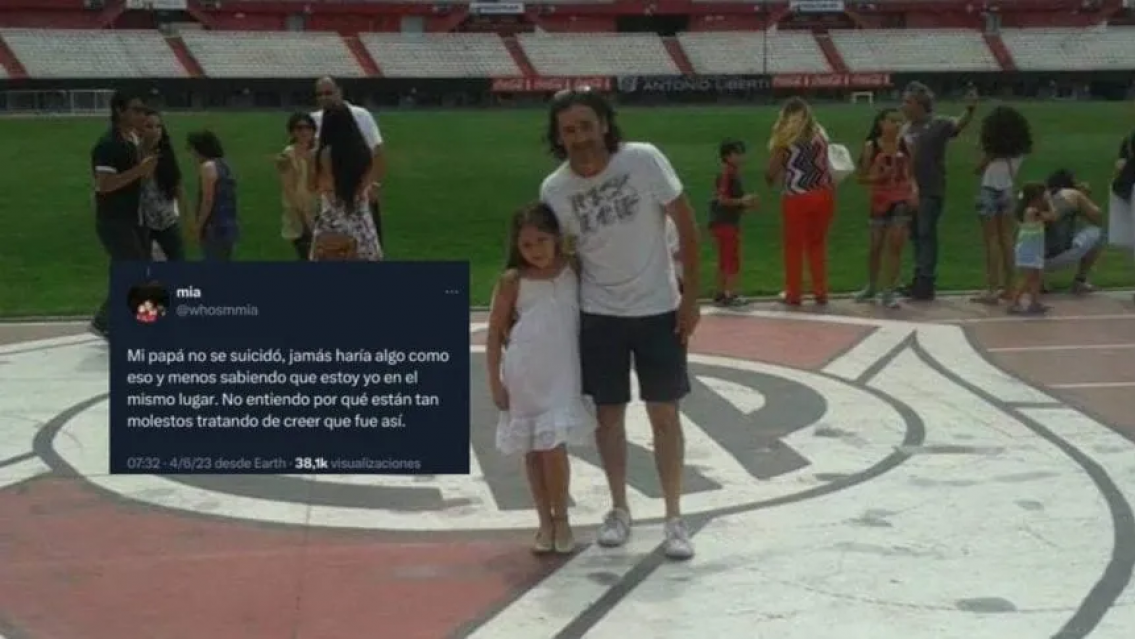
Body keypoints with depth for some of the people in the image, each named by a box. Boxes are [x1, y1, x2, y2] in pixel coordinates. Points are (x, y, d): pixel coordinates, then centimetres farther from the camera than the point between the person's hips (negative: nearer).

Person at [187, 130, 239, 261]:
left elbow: (208, 200, -17)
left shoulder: (208, 167, -13)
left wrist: (199, 227, -12)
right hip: (230, 225, 9)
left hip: (215, 227, -9)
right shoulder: (224, 164, 14)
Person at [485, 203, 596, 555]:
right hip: (524, 378, 0)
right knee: (533, 452, 8)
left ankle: (561, 518, 11)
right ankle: (545, 523, 20)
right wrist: (495, 382, -4)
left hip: (561, 376, 0)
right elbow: (495, 333, -2)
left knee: (554, 448, -8)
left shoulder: (573, 270, -1)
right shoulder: (513, 281, -6)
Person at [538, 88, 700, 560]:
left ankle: (674, 519, 14)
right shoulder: (553, 190, -10)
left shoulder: (643, 160, -16)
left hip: (658, 309, -2)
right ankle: (619, 510, 27)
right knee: (608, 414, 10)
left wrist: (690, 297, -9)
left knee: (664, 415, 4)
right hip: (599, 314, 2)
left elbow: (686, 225, -8)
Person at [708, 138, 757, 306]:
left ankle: (721, 294, 22)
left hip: (729, 222, 10)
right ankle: (731, 295, -6)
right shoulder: (726, 174, -16)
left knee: (725, 261, 15)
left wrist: (746, 204, 9)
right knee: (732, 260, -7)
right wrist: (742, 201, -22)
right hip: (725, 222, -10)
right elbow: (722, 199, -22)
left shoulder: (734, 173, 13)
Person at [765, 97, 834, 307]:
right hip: (823, 195, 4)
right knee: (818, 244, 17)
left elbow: (771, 173, -4)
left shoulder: (785, 139, -5)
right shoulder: (820, 135, 6)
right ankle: (821, 292, 18)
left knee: (794, 246, 9)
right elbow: (822, 163, 10)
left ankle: (793, 294, 13)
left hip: (797, 198, -4)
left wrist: (771, 179, 17)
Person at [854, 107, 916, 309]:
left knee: (896, 245, -6)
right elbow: (863, 176, 1)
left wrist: (914, 190, -8)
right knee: (876, 246, 9)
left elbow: (910, 173, 10)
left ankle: (888, 291, 0)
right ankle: (872, 288, 29)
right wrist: (877, 177, -18)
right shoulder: (871, 147, -2)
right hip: (880, 200, 0)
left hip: (902, 199, 1)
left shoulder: (905, 145, 3)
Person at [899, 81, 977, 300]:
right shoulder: (906, 128, 12)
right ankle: (919, 279, 21)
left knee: (926, 234, -5)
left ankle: (926, 282, -1)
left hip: (931, 191, -7)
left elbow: (959, 124, -21)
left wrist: (970, 110, -39)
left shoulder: (938, 124, -7)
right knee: (915, 234, 12)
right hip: (910, 189, 7)